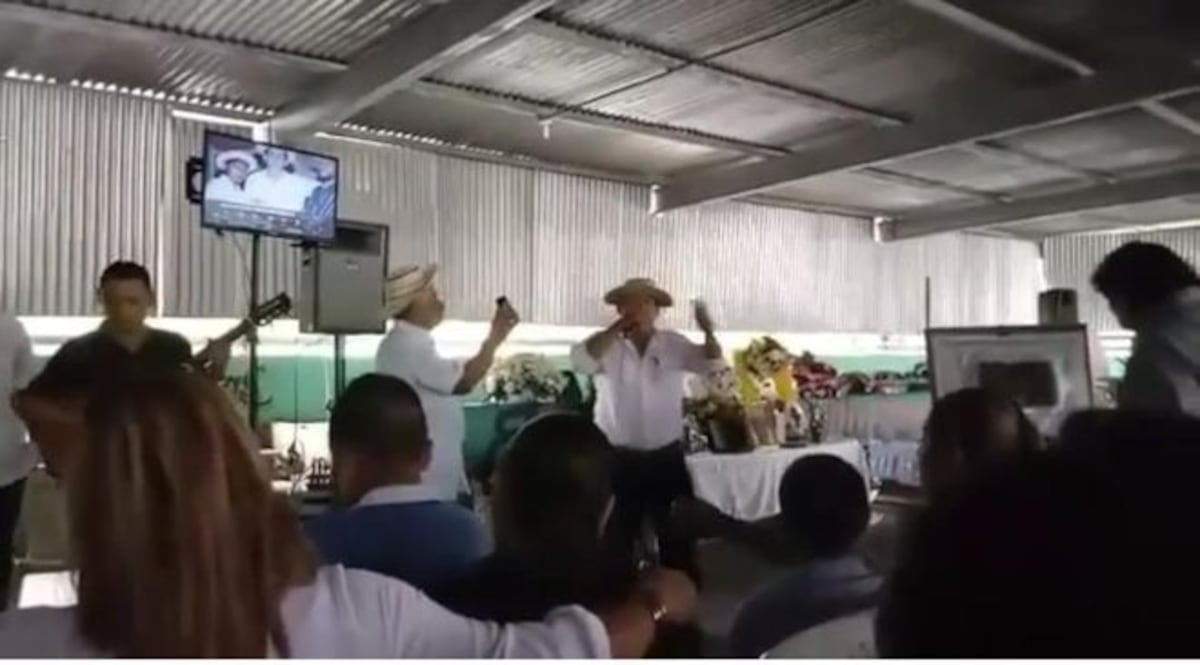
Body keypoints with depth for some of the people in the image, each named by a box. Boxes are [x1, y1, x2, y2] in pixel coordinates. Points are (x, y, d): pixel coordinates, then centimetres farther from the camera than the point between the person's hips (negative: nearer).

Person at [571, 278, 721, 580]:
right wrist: (616, 327, -25)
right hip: (619, 459, -1)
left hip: (667, 457, 2)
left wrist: (708, 332, -26)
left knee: (678, 535, 13)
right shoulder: (609, 346, -4)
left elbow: (710, 362, -7)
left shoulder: (673, 344, 2)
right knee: (618, 537, 12)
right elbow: (582, 358, -22)